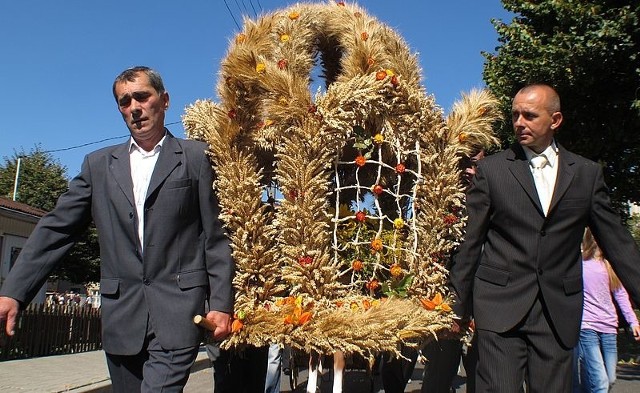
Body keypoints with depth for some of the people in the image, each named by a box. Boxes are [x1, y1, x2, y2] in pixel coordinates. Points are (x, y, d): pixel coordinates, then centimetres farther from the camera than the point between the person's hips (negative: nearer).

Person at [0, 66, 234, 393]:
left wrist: (221, 303, -6)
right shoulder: (99, 164, 14)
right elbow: (57, 228, 8)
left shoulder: (196, 157, 4)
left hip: (177, 312, -3)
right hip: (121, 315, 4)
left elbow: (216, 234, 0)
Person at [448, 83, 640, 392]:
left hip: (559, 311, 2)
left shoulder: (587, 174, 8)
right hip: (501, 304, -2)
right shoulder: (491, 169, 2)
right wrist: (457, 306, 4)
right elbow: (469, 243, 3)